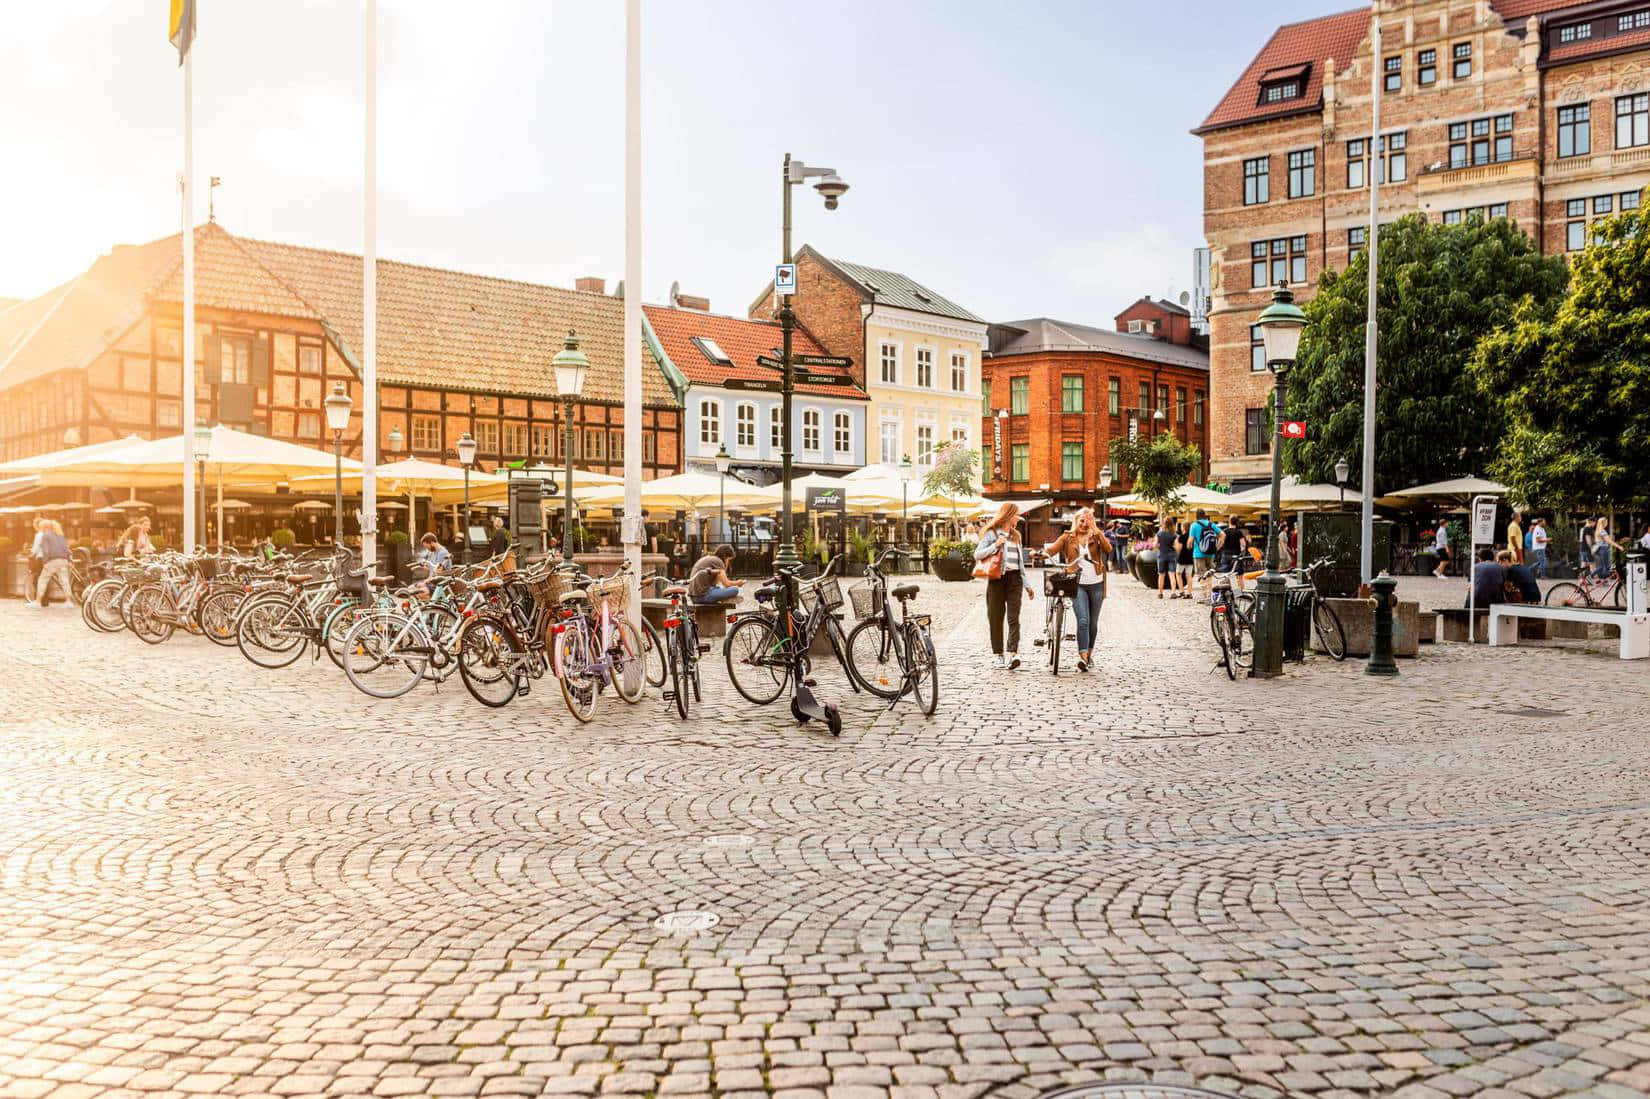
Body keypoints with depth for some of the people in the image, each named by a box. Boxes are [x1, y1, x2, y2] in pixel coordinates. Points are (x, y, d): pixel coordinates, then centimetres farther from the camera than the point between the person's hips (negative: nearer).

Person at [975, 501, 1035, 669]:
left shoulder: (1015, 536, 21)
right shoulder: (992, 533, 2)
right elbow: (977, 555, -6)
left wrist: (1027, 585, 21)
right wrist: (995, 546, -18)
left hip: (1015, 579, 4)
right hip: (997, 579, -4)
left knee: (1013, 618, -10)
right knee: (996, 619, 2)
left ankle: (1011, 655, -21)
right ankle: (997, 655, 10)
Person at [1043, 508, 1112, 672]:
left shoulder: (1096, 537, 6)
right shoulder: (1068, 537, 4)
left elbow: (1108, 549, -12)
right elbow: (1052, 549, -9)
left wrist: (1096, 530, -18)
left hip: (1096, 584, 2)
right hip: (1077, 584, -2)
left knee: (1093, 623, 11)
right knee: (1083, 620, -16)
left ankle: (1088, 654, 26)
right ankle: (1082, 657, -20)